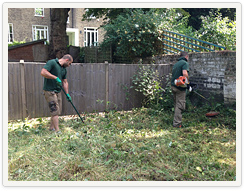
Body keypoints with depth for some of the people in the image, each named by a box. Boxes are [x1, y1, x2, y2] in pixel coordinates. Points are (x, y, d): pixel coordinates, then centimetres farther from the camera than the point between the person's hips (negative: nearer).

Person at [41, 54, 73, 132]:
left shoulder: (64, 69, 15)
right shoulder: (52, 62, -11)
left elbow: (65, 82, 19)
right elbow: (43, 72, -23)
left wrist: (67, 94, 13)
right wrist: (56, 77, -23)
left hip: (58, 91, 9)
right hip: (49, 91, -9)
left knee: (58, 111, 12)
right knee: (55, 110, -9)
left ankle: (51, 127, 26)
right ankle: (57, 131, -5)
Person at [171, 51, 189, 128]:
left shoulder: (176, 64, 18)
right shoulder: (185, 63, -8)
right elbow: (185, 73, -23)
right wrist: (188, 81, -10)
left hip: (173, 86, 8)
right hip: (180, 87, -8)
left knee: (176, 105, 16)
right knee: (180, 106, -4)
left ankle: (176, 121, 22)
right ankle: (177, 124, -2)